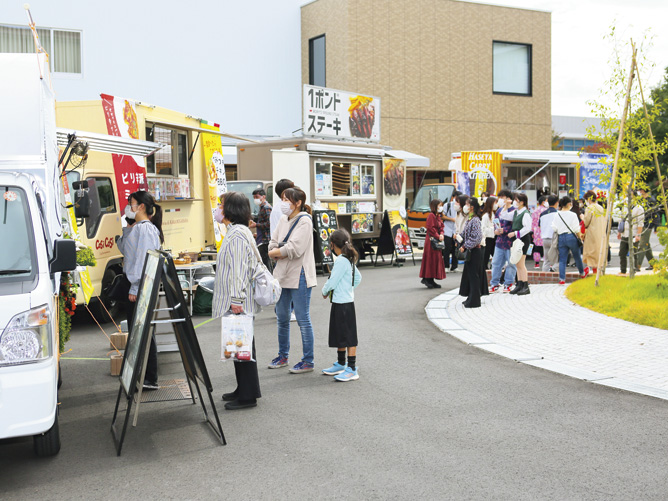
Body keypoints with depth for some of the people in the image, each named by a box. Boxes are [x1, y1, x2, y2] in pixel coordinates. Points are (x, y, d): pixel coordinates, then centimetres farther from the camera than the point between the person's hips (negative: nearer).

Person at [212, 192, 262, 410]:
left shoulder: (238, 234, -17)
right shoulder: (235, 231, 17)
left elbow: (239, 269, -23)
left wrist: (236, 299, -25)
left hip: (239, 304, -11)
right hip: (235, 301, 11)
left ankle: (248, 396, 2)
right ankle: (244, 390, 25)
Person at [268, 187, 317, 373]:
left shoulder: (304, 221, -12)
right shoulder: (283, 220, 12)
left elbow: (294, 249, -20)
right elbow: (273, 244, 10)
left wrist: (275, 252, -6)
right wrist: (280, 253, -10)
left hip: (299, 276, -8)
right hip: (282, 274, 8)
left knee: (303, 319, -3)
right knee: (282, 318, 16)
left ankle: (308, 361, 5)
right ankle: (283, 356, 30)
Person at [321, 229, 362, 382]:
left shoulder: (341, 261, -18)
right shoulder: (349, 260, 10)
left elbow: (332, 282, -19)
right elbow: (358, 278, 21)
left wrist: (325, 291, -1)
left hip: (343, 304, -10)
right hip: (341, 302, 10)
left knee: (348, 337, -6)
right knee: (339, 335, 19)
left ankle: (352, 370, -2)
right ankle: (340, 365, 30)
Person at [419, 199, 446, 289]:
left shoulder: (437, 216, 18)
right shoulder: (431, 216, -11)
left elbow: (441, 228, 18)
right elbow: (430, 228, -18)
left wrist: (441, 235, -2)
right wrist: (438, 236, -16)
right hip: (431, 240, -10)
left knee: (437, 259, 9)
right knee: (431, 259, -9)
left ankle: (430, 281, 12)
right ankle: (427, 278, -6)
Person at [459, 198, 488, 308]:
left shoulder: (475, 220, -18)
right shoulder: (470, 219, 11)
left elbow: (475, 238, -24)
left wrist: (465, 246, -20)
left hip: (474, 251, -10)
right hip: (470, 251, 10)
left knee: (473, 275, -3)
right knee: (469, 274, 15)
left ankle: (474, 301, 3)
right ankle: (471, 298, 24)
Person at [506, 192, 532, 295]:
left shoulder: (525, 214, -14)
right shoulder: (515, 212, 12)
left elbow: (527, 228, -19)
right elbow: (504, 216, 20)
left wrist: (515, 233, -17)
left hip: (523, 239, -9)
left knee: (521, 264, -8)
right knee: (517, 264, 12)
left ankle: (526, 287, -3)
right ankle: (519, 285, 18)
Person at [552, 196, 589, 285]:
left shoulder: (557, 215, 0)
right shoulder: (572, 215, -10)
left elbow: (554, 228, 2)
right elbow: (577, 229, -7)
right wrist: (580, 238, 5)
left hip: (561, 238, 3)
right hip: (571, 237, -3)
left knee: (562, 259, 5)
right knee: (577, 256, 17)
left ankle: (562, 279, -2)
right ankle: (582, 273, 38)